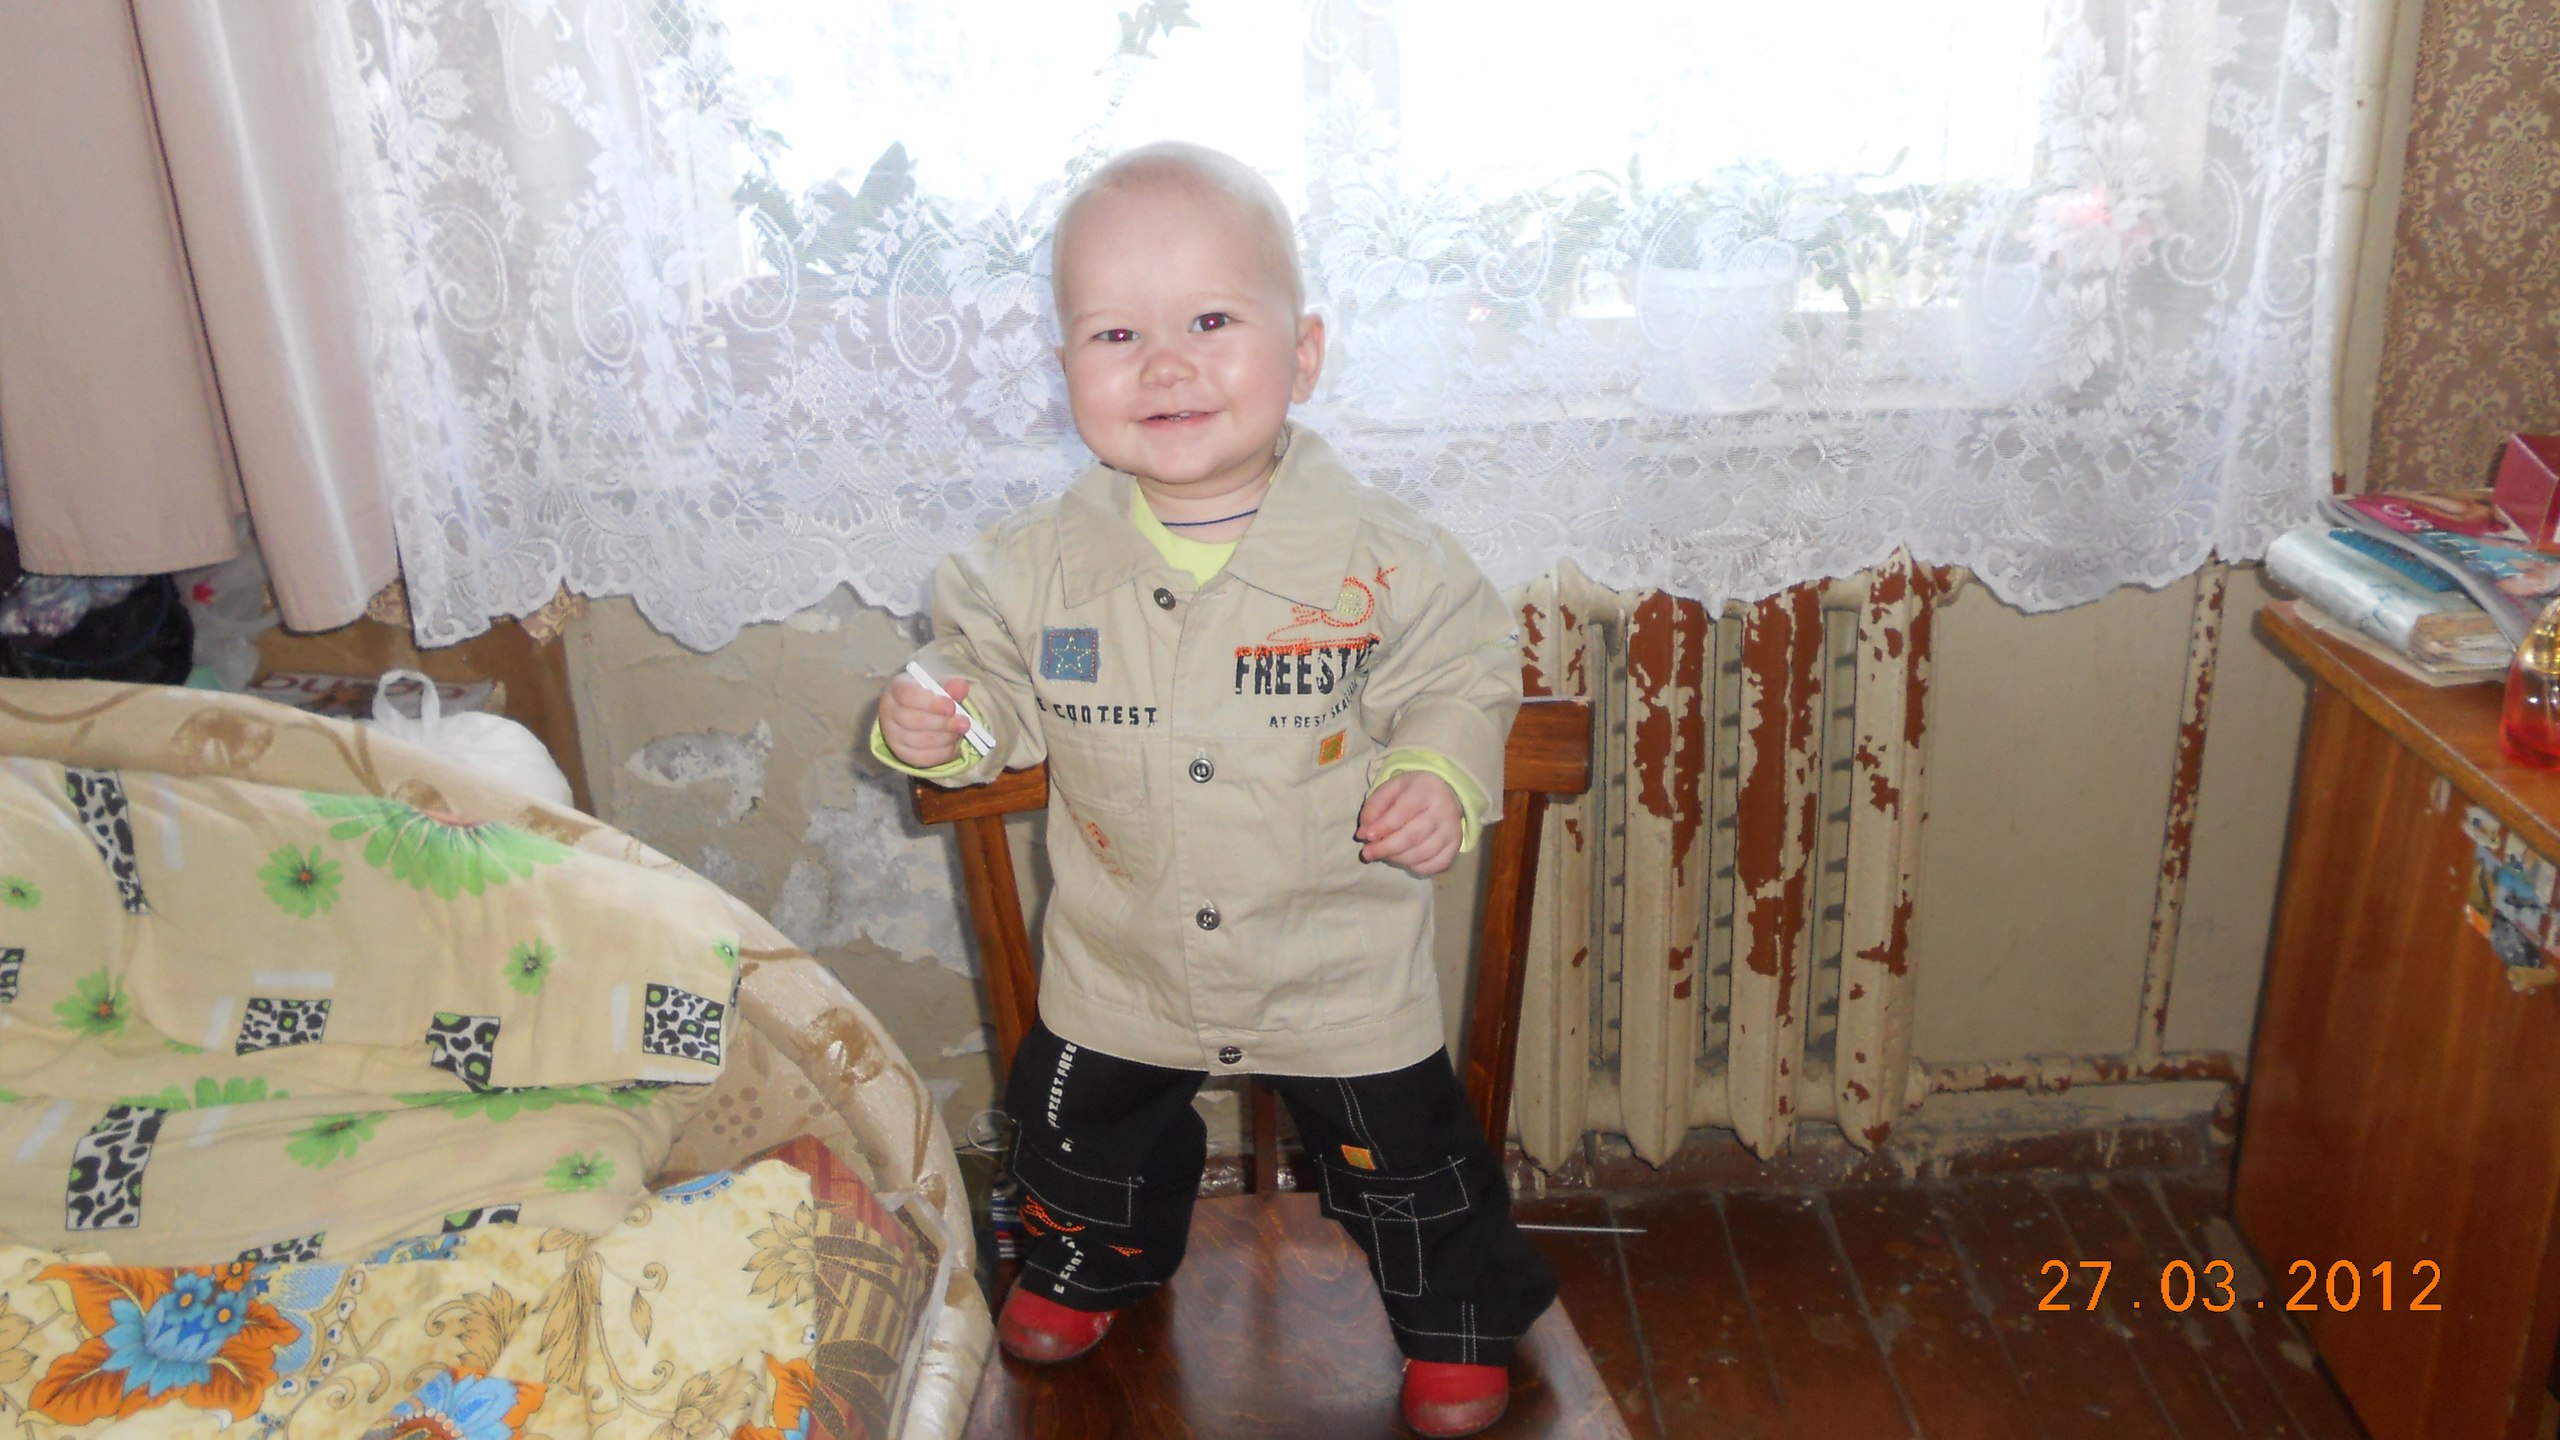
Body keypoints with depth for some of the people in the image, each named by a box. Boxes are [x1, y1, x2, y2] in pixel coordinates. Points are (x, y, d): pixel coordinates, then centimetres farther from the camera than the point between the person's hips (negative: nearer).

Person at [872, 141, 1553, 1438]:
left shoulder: (1376, 556, -18)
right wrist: (937, 723, -19)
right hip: (1120, 966, 3)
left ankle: (1458, 1319, 43)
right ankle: (1085, 1262, 58)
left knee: (1403, 1153, 13)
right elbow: (997, 673, 1)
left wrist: (1442, 777, -24)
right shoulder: (1046, 561, -12)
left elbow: (1460, 674, -6)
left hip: (1341, 968, -2)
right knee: (1081, 1127, 24)